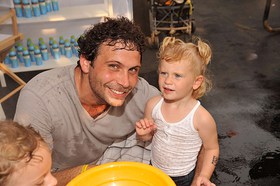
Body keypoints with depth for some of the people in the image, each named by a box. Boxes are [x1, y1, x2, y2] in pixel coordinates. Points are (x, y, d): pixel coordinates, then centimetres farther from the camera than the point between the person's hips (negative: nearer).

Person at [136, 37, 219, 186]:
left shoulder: (202, 118, -26)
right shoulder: (153, 104, -15)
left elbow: (212, 148, -9)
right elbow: (149, 137, 2)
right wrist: (143, 133, -18)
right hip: (153, 169, 4)